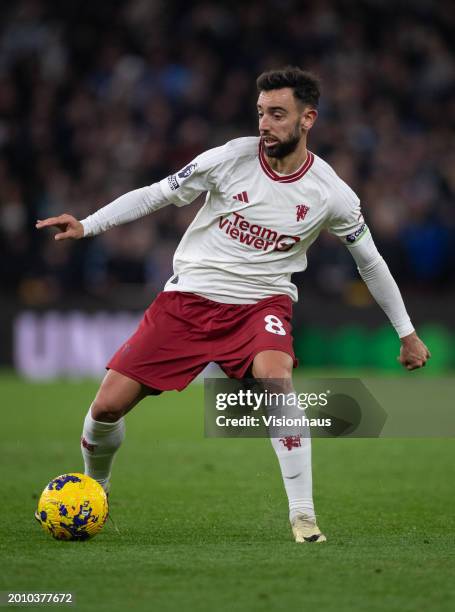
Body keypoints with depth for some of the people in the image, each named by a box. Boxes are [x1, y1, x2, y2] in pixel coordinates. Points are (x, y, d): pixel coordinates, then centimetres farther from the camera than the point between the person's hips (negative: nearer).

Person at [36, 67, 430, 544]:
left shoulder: (332, 195, -7)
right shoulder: (231, 158, -10)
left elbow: (370, 262, 8)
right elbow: (156, 195, 0)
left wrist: (407, 333, 12)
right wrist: (86, 225, -10)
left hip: (262, 302, -1)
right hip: (189, 296, 1)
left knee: (275, 376, -36)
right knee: (109, 404, -6)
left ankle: (303, 517, -28)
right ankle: (93, 485, 28)